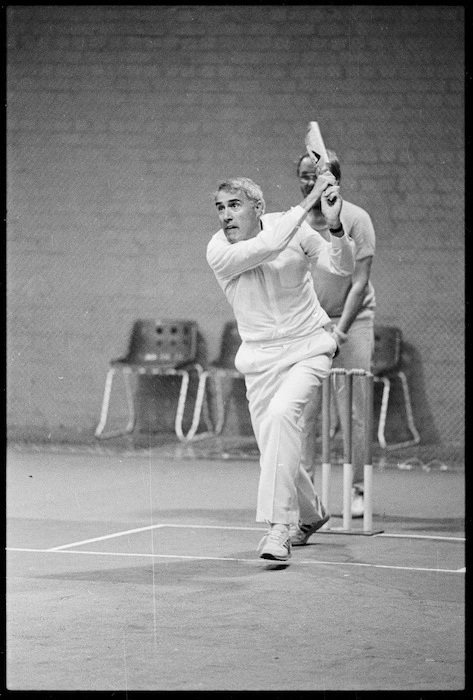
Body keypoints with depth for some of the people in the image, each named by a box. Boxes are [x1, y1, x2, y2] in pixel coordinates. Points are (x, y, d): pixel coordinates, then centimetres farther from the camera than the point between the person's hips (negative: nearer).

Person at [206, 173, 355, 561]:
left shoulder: (292, 226, -9)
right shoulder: (218, 252, -13)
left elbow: (343, 266, -17)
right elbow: (271, 245, -29)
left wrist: (334, 224, -35)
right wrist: (310, 200, -29)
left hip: (308, 347, -2)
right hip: (260, 357, 2)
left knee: (281, 414, -30)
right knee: (275, 453, 4)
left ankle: (278, 528, -31)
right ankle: (312, 514, 37)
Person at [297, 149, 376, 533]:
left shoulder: (356, 219, -7)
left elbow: (359, 283, -10)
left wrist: (340, 330, -18)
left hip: (351, 322, -3)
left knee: (352, 412, -4)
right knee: (304, 410, -3)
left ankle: (358, 490, 4)